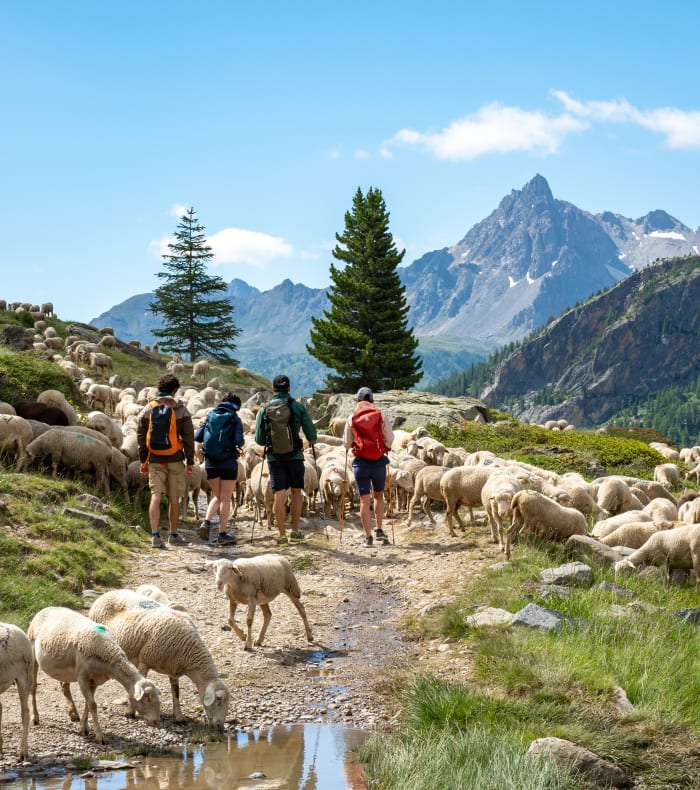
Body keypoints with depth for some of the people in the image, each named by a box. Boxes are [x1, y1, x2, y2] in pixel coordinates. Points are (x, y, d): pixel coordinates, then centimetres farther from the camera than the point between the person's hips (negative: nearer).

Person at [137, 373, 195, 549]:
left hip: (155, 460, 1)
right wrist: (190, 462, 3)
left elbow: (141, 437, 6)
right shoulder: (181, 410, -3)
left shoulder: (147, 409, 3)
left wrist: (143, 461, 14)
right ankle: (173, 536, 18)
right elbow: (188, 438, -3)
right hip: (175, 460, -1)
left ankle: (155, 535, -14)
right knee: (174, 498, 8)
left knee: (156, 496, -2)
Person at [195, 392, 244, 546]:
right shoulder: (235, 419, -5)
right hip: (228, 463, -3)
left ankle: (206, 521, -6)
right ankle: (222, 535, 8)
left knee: (217, 496, 18)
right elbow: (238, 441, -17)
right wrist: (240, 443, 6)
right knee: (225, 499, 6)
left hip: (211, 463, 3)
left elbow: (197, 437, 1)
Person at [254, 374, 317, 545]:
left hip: (274, 458, 0)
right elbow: (311, 434, -2)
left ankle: (281, 535, -3)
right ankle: (295, 531, 20)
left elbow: (259, 439, 2)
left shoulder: (264, 409, 0)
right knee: (296, 493, 15)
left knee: (279, 496, 0)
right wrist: (311, 441, 22)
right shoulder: (298, 407, -3)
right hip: (295, 456, 0)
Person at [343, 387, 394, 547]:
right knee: (378, 495, 20)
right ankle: (379, 530, 14)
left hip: (361, 462, 0)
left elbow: (346, 444, 3)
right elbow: (389, 439, -4)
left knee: (365, 500, 2)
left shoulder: (351, 418, -1)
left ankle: (368, 537, 2)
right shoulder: (381, 415, -2)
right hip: (379, 461, 0)